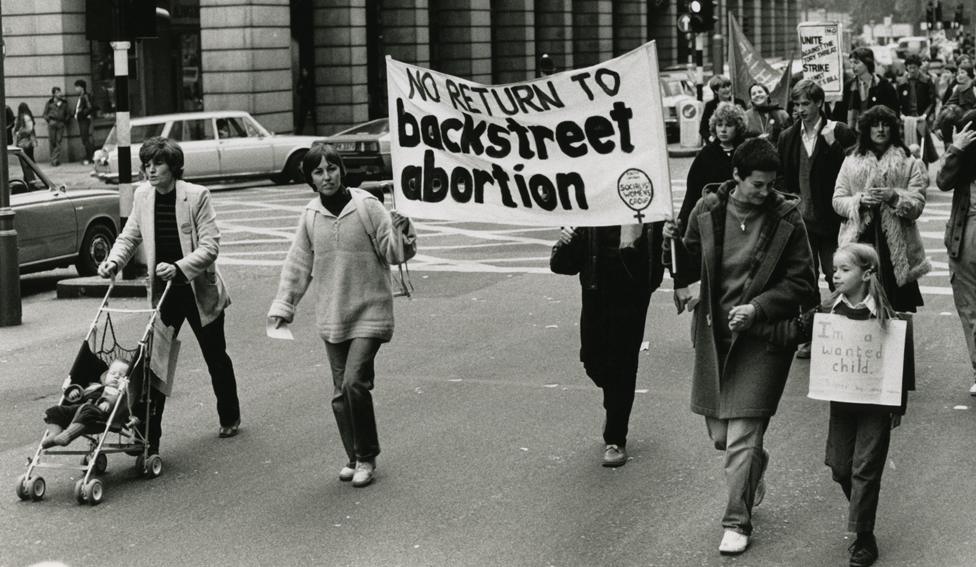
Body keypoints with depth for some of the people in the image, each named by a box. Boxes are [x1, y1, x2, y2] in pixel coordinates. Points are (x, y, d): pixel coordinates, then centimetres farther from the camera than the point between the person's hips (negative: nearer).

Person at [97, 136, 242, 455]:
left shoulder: (196, 195, -16)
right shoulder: (142, 195, -2)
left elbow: (210, 245, -19)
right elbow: (130, 236, 8)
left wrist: (179, 267, -32)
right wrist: (114, 261, -11)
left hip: (200, 291, -3)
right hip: (163, 293, 3)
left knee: (216, 357, 14)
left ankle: (229, 417, 37)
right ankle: (148, 437, -6)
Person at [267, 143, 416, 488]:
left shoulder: (366, 206, -9)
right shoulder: (311, 216, 4)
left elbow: (392, 253, -7)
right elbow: (299, 265, 12)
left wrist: (401, 233, -27)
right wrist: (283, 305, 11)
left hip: (369, 312, -4)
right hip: (332, 317, 5)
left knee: (354, 383, -16)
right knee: (341, 393, 8)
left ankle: (366, 457, 1)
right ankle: (354, 457, 24)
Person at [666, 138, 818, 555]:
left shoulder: (786, 218, -8)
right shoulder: (708, 210, -2)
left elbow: (799, 282, -7)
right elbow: (692, 260, 14)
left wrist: (757, 308, -18)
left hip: (763, 336, -3)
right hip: (715, 333, 3)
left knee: (742, 436, -8)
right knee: (719, 433, 13)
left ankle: (738, 522, 5)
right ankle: (756, 467, 46)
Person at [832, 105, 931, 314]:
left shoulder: (910, 164, 8)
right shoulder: (851, 162, 13)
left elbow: (917, 205, 0)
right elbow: (837, 201, 8)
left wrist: (894, 196, -18)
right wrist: (860, 200, -11)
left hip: (896, 245, -1)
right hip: (859, 241, 1)